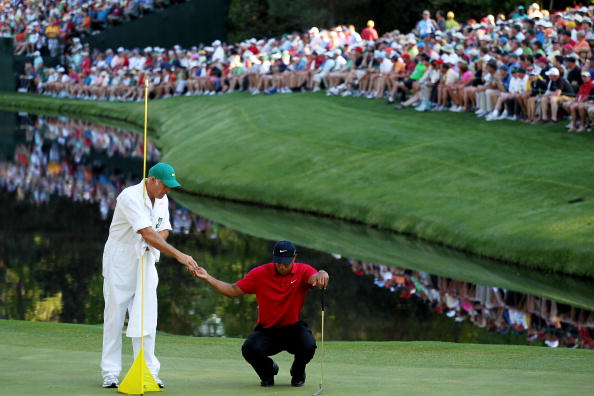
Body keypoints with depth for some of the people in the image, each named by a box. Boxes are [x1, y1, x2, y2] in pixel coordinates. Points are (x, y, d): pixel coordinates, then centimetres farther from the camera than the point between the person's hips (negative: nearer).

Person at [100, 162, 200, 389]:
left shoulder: (162, 199, 4)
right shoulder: (130, 197, -22)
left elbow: (164, 229, 15)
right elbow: (147, 234, -30)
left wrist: (157, 241, -11)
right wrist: (178, 255, -36)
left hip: (146, 261, 6)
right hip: (120, 260, -6)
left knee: (146, 317, -1)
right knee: (115, 315, -2)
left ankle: (149, 372, 1)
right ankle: (110, 374, 3)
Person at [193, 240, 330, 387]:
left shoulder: (303, 271, -9)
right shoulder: (260, 273, -5)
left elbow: (315, 278, -32)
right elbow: (233, 290, -5)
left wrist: (321, 274, -59)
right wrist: (208, 278, -17)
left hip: (293, 328, -1)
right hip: (267, 330, 1)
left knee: (308, 346, -33)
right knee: (250, 349, -30)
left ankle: (298, 373, 7)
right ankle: (268, 370, 10)